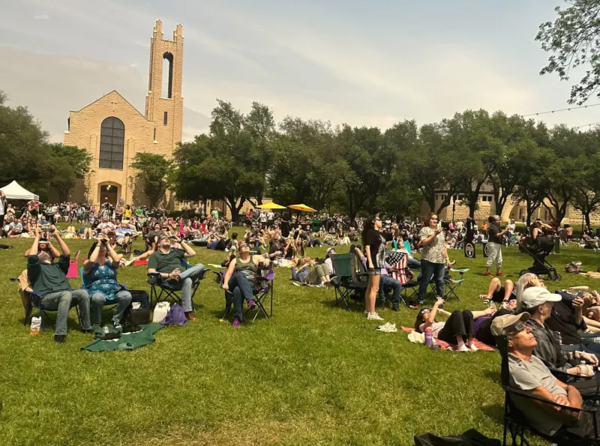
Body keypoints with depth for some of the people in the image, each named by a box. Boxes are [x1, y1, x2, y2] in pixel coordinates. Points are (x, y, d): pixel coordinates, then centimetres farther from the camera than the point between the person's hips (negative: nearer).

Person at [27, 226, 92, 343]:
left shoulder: (58, 266, 34)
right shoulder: (36, 268, 19)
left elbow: (67, 254, 20)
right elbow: (32, 257, -2)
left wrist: (57, 235, 19)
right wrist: (37, 238, 8)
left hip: (65, 295, 5)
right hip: (48, 298, -5)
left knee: (83, 293, -28)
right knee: (66, 294, -39)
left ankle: (86, 327, -18)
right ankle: (60, 333, -43)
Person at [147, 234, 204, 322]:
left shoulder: (176, 251, 28)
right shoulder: (155, 255, 13)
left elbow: (192, 253, 19)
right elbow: (151, 272, -2)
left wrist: (180, 241, 18)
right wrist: (169, 275, -15)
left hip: (183, 277, 5)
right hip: (168, 281, -5)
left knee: (200, 266, -21)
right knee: (187, 280, -39)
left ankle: (178, 277, -40)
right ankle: (187, 312, -39)